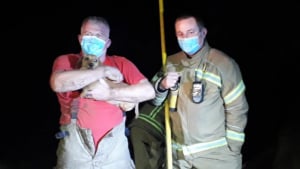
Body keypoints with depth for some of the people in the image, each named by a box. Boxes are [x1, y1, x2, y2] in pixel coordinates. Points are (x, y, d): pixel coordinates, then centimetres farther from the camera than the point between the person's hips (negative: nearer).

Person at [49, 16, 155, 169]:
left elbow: (149, 91, -7)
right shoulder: (66, 61, 1)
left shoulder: (120, 63, 3)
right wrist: (103, 71, -16)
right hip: (75, 146, -1)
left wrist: (109, 94, -16)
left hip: (114, 146, 1)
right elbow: (58, 83, -22)